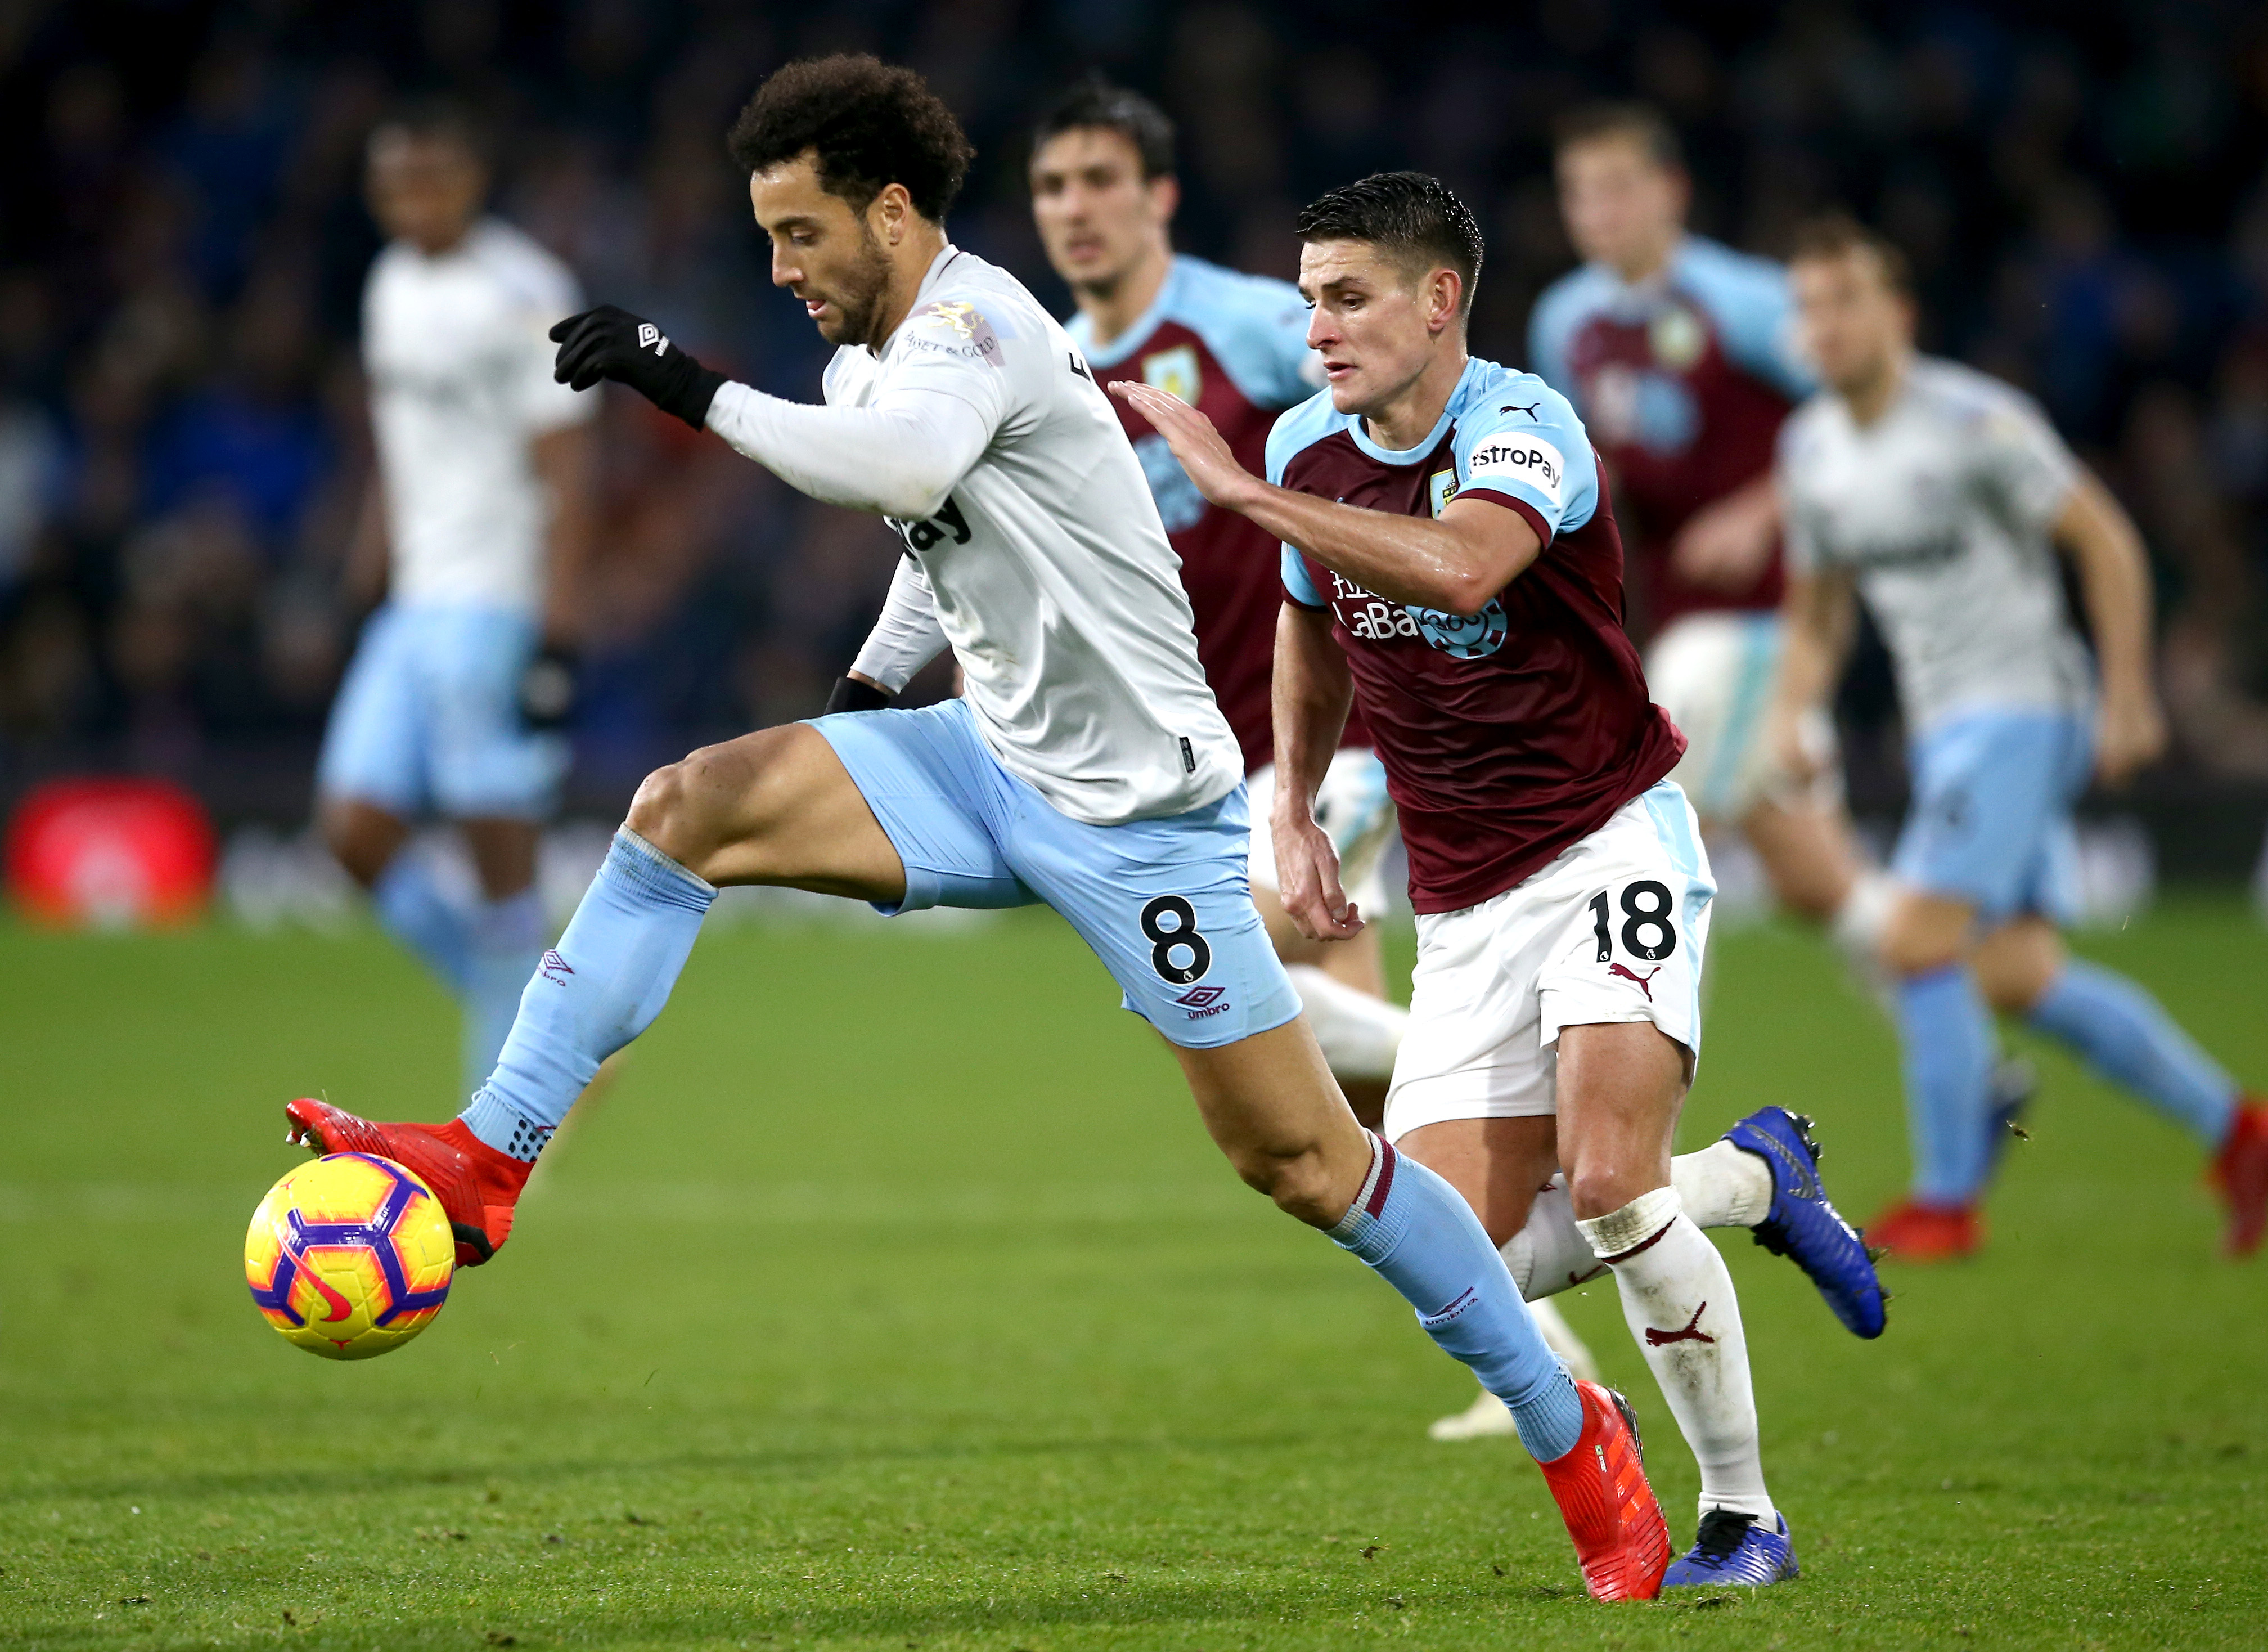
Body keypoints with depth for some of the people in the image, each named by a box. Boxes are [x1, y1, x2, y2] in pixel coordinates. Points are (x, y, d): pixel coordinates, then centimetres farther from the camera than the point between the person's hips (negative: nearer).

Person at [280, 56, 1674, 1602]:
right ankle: (485, 1162, -10)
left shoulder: (974, 320, -20)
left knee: (1296, 1154, -4)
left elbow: (907, 465, -42)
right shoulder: (871, 361, 8)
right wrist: (874, 673, 23)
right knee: (688, 807, -10)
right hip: (997, 766, 8)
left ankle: (1569, 1428, 12)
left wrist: (697, 390, -39)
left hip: (1141, 802, -8)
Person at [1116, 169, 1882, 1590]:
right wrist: (1295, 814, 19)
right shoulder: (1310, 449, 3)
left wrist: (1247, 496, -39)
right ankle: (1757, 1179, 21)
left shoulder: (1521, 428, -18)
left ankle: (1744, 1516, -7)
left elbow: (1459, 568, -41)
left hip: (1611, 843, -7)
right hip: (1464, 904, 7)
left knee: (1606, 1179, -25)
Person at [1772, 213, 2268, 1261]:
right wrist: (1792, 715, 2)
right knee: (2016, 975, 2)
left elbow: (2105, 542, -9)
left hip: (2023, 711, -7)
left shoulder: (1974, 421, -13)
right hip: (1943, 730, 7)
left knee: (1918, 941, -17)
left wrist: (2128, 696, -11)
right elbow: (1816, 612, 20)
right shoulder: (1810, 448, 9)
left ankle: (1947, 1199, -7)